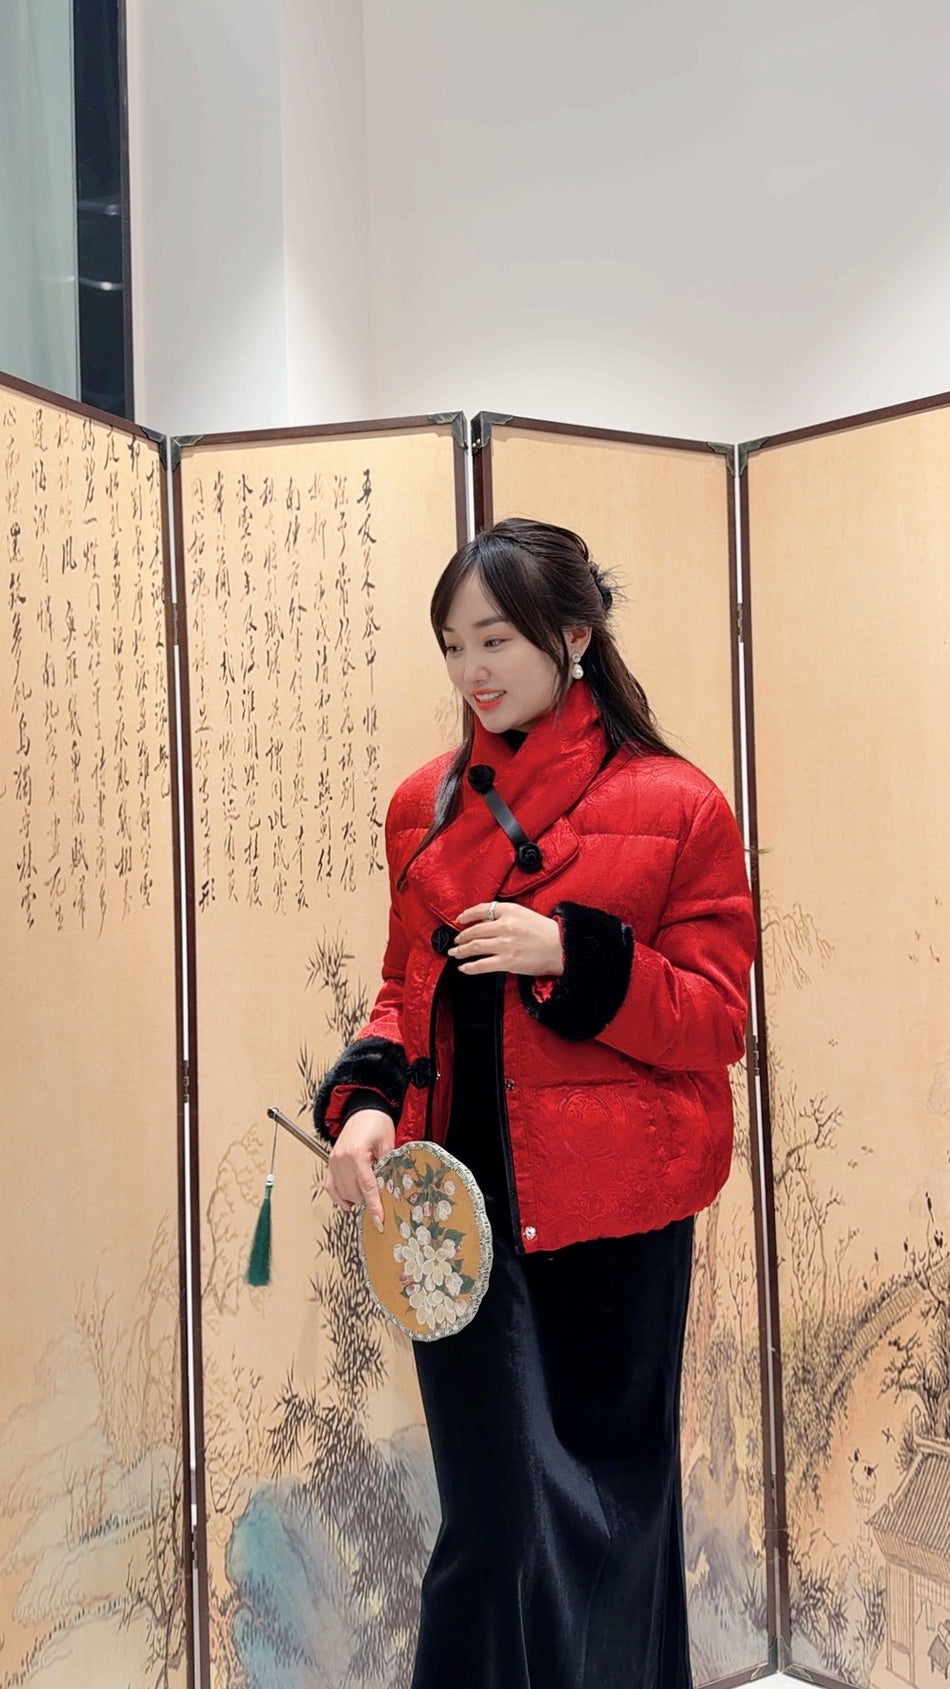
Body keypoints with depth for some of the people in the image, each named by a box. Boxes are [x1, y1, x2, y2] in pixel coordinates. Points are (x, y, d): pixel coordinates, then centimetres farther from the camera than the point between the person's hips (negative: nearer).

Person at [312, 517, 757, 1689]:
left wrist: (572, 957, -19)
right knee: (498, 1508, 8)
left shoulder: (674, 806, -4)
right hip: (461, 1204, 3)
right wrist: (366, 1100, -6)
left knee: (606, 1495, 11)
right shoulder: (424, 808, 9)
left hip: (610, 1212, -2)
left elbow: (718, 1024, -4)